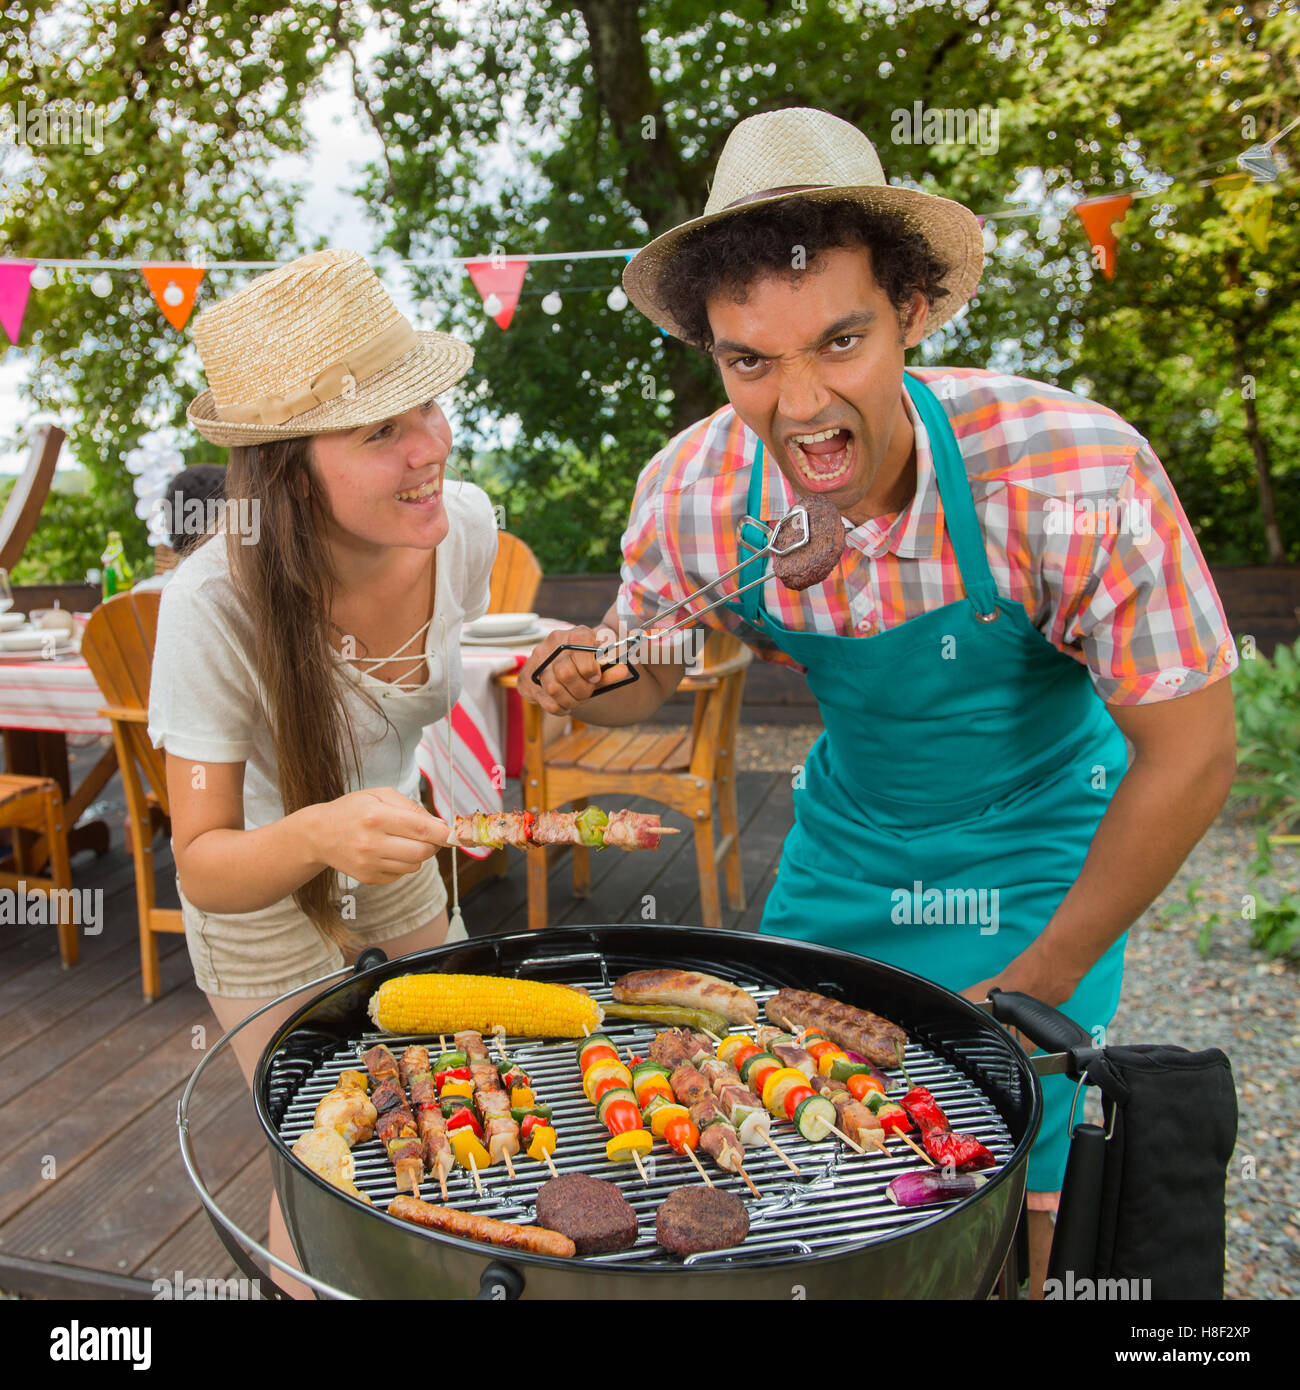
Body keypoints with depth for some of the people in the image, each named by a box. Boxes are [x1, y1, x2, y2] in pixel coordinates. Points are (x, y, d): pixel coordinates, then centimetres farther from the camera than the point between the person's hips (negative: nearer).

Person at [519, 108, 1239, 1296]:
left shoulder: (1079, 477, -33)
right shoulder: (690, 495, -22)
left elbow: (1189, 758, -21)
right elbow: (647, 671, -1)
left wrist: (1040, 983, -13)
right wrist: (586, 678, -26)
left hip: (1035, 842, -3)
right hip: (845, 830, 3)